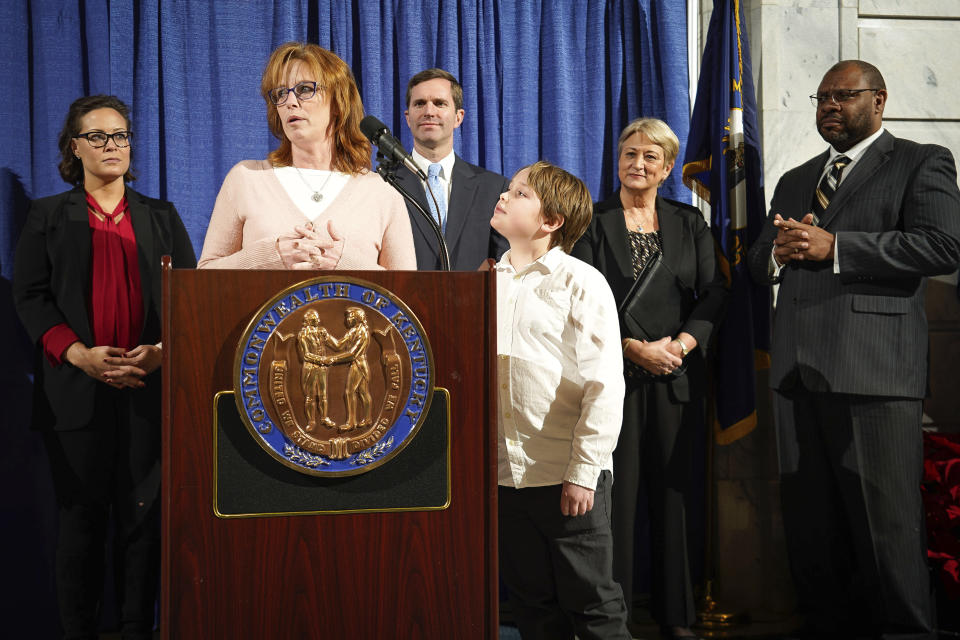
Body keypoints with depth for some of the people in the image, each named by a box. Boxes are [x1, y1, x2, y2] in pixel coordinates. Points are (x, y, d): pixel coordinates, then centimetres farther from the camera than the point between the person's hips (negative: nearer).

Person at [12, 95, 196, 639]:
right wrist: (79, 354, -12)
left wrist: (165, 348, -10)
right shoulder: (49, 216, 12)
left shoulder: (162, 217, 16)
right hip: (77, 388, -1)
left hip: (150, 386, 1)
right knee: (81, 515, 1)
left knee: (143, 514, 0)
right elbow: (30, 296, 3)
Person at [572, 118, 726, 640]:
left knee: (672, 490, 6)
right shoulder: (593, 221, 2)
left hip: (677, 377, 3)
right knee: (617, 491, -2)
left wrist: (681, 343, -11)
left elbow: (714, 292, 5)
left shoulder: (690, 224, 12)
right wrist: (635, 347, -14)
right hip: (615, 375, -3)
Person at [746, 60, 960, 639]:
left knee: (887, 526, -4)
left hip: (874, 370, -6)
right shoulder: (795, 181, 25)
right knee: (809, 524, 10)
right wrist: (778, 254, -1)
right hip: (797, 371, 6)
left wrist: (833, 247, -14)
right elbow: (758, 264, 25)